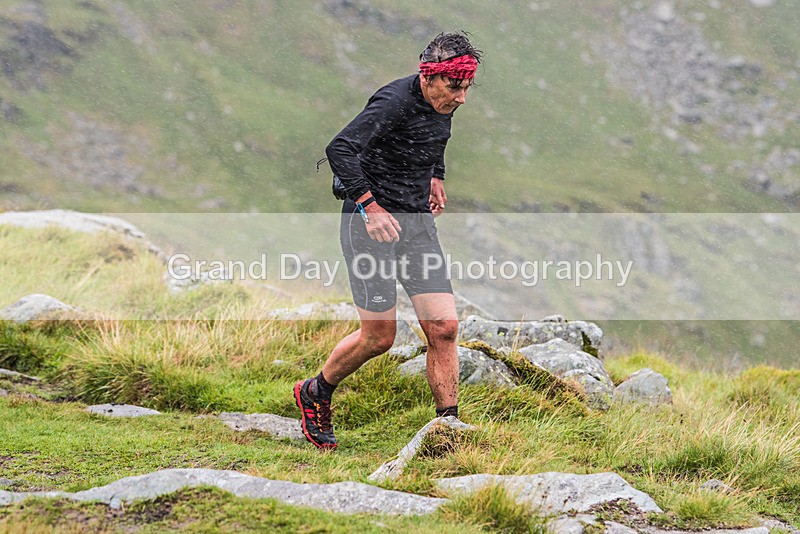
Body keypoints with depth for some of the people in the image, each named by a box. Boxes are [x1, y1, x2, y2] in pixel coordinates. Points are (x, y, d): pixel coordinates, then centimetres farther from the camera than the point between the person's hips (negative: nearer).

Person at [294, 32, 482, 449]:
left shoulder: (443, 104, 4)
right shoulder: (394, 102, -21)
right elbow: (340, 150, -31)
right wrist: (370, 205, -34)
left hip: (417, 222, 7)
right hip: (370, 223, -7)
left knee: (443, 328, -4)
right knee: (379, 337, -2)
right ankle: (315, 394, 25)